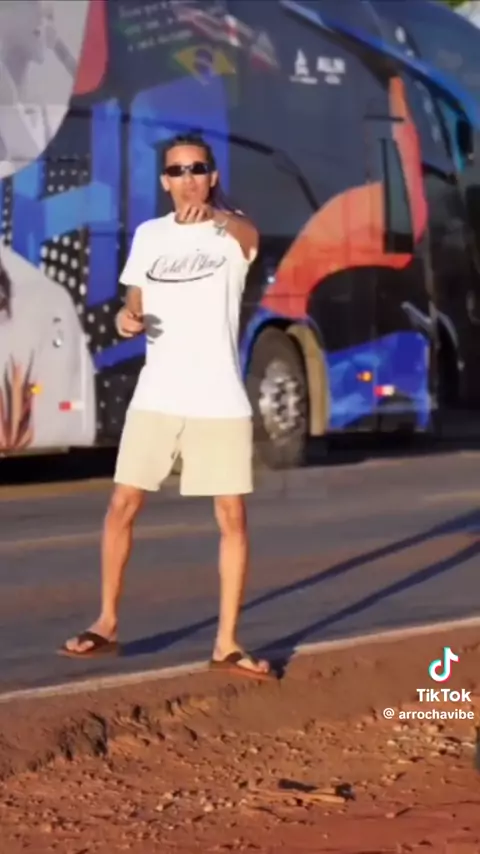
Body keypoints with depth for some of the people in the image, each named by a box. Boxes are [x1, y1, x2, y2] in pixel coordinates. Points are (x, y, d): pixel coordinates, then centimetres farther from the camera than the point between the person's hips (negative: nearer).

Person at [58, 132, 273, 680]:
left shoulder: (232, 231, -4)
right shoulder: (148, 235, 8)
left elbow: (249, 236, -30)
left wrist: (213, 213, -53)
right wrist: (127, 319, -7)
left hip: (220, 401, -3)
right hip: (157, 398, 3)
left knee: (232, 518, -2)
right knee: (122, 506, 0)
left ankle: (226, 643, 6)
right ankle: (107, 623, 14)